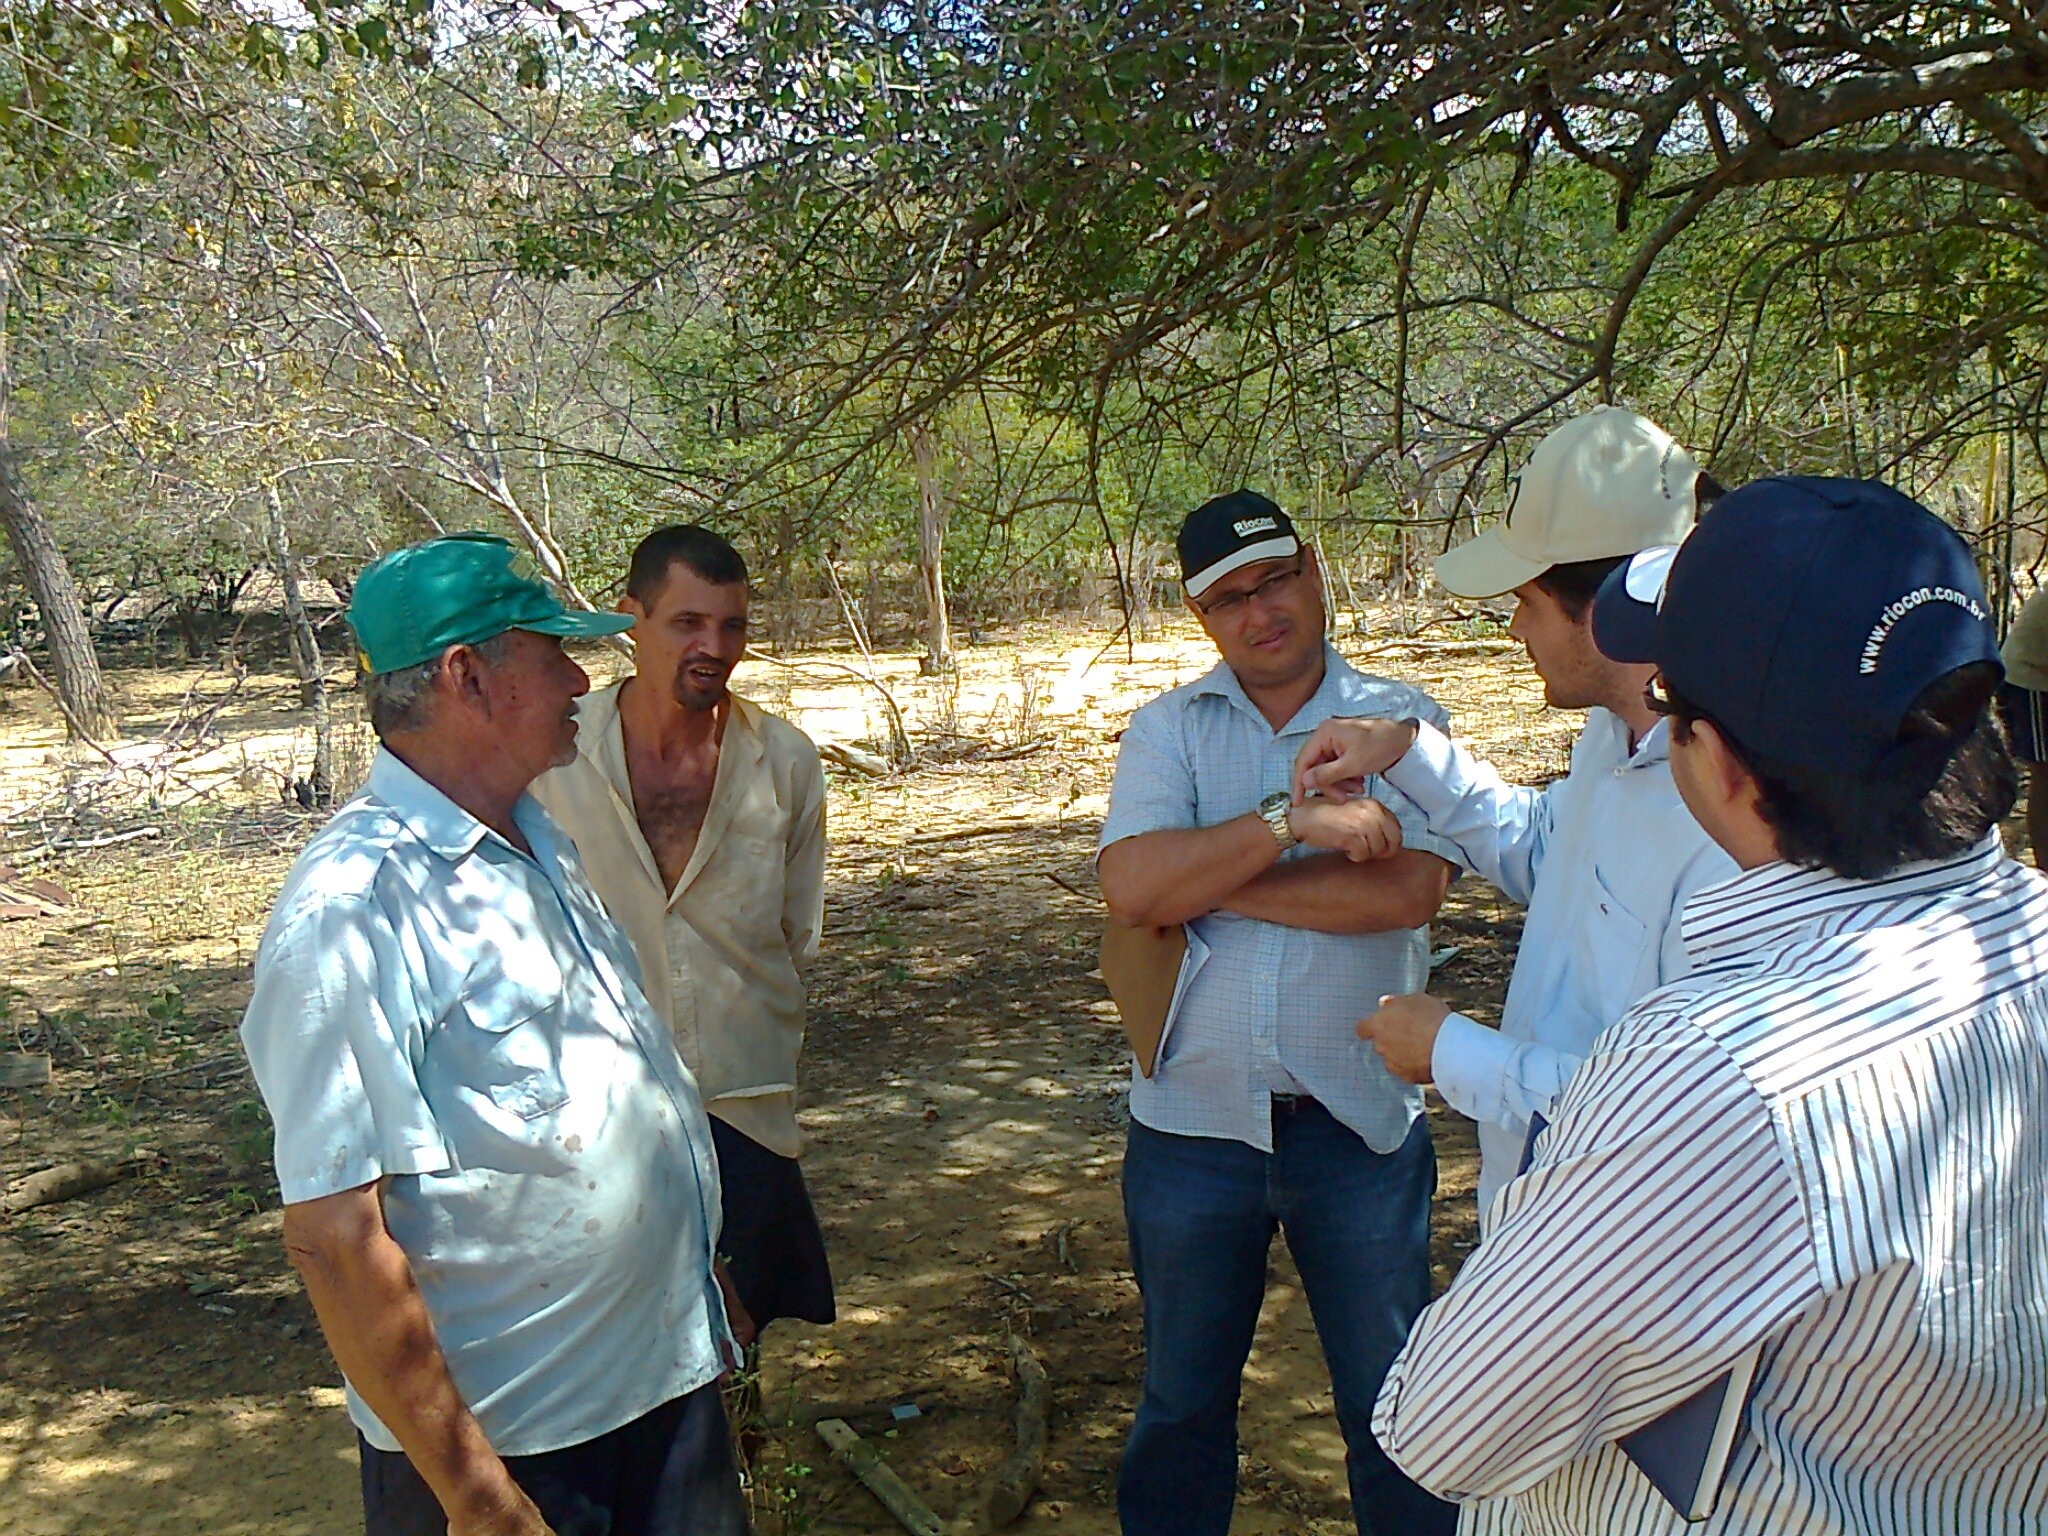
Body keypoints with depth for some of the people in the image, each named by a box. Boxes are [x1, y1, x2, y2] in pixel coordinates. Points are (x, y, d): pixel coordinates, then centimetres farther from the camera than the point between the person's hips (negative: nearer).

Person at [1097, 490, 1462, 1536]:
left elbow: (1408, 889, -19)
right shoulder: (1166, 731, 1)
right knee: (1183, 1402, 20)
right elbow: (1132, 889, -15)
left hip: (1358, 1126, -1)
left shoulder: (1402, 722, -2)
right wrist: (1292, 822, -23)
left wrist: (1201, 882, -15)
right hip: (1193, 1126, 2)